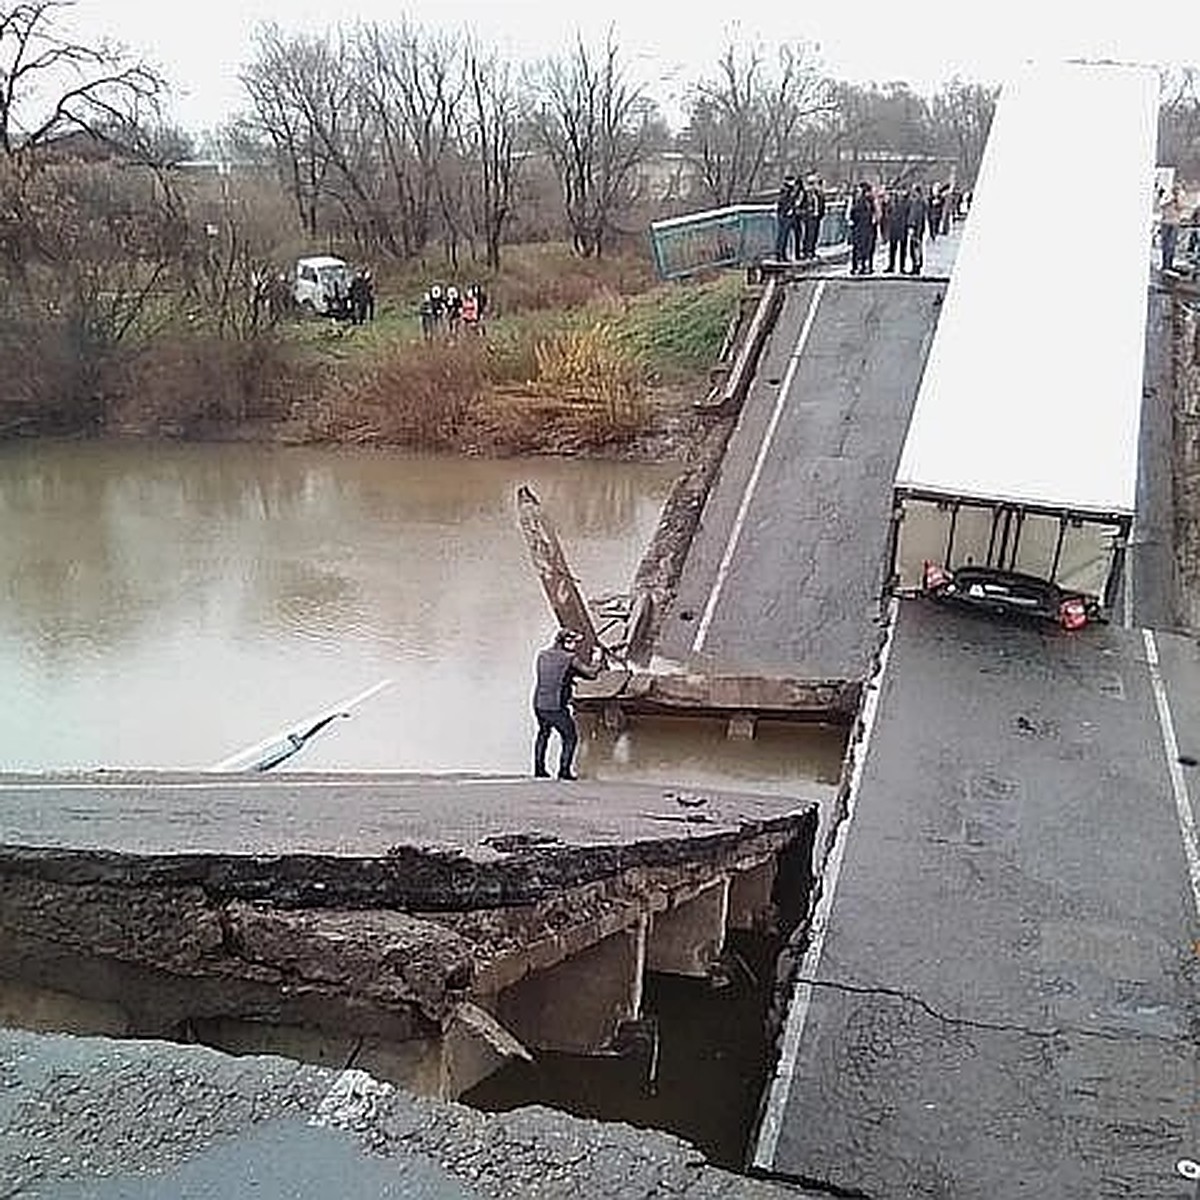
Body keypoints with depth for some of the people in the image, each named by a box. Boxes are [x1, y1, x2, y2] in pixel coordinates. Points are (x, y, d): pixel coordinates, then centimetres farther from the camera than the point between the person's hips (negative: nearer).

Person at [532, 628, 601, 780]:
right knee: (570, 737, 13)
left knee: (543, 734, 27)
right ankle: (564, 770, 9)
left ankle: (539, 768, 28)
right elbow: (591, 673, 0)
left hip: (539, 704, 5)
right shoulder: (571, 659, -7)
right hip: (556, 707, -5)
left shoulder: (542, 655, 6)